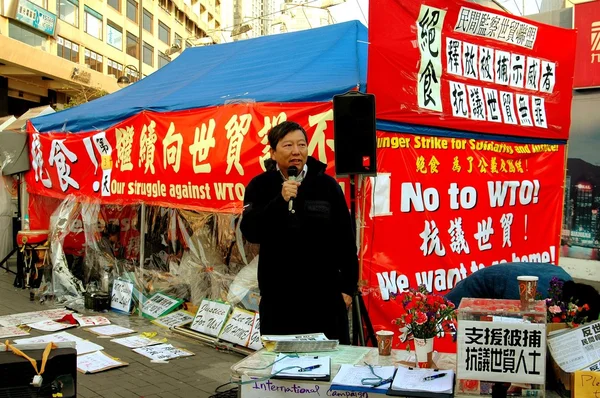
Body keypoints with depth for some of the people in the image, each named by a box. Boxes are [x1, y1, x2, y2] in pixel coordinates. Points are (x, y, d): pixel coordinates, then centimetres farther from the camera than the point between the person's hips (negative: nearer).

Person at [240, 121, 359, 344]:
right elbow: (250, 232, -11)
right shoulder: (261, 186, 0)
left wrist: (348, 286, 2)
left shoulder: (327, 185, -2)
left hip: (325, 295, 0)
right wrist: (280, 200, -22)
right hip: (278, 296, 1)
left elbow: (345, 239, 2)